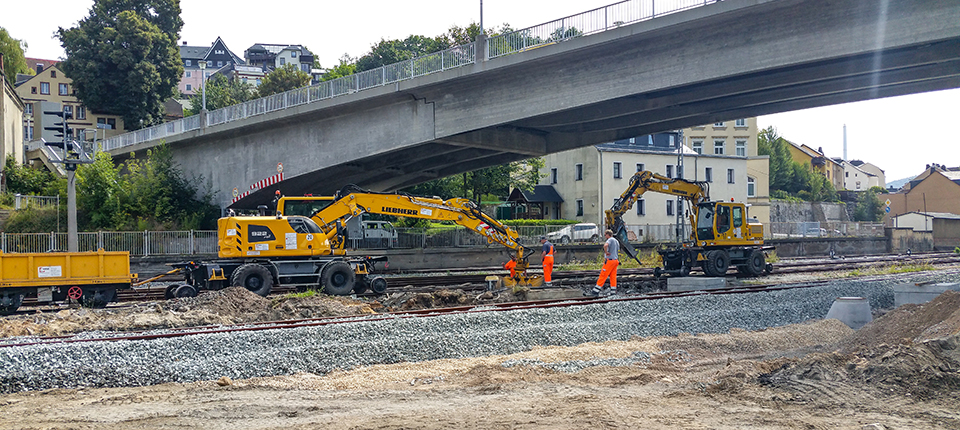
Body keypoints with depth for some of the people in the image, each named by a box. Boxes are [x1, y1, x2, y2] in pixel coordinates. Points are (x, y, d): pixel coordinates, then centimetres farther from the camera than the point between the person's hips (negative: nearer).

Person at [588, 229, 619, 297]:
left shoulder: (610, 240, -8)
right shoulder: (616, 241, 20)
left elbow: (605, 245, -30)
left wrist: (606, 252, -17)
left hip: (610, 260, -9)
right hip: (616, 260, 9)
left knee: (603, 276, -8)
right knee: (613, 277, 7)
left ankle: (595, 291, -8)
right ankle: (613, 292, 4)